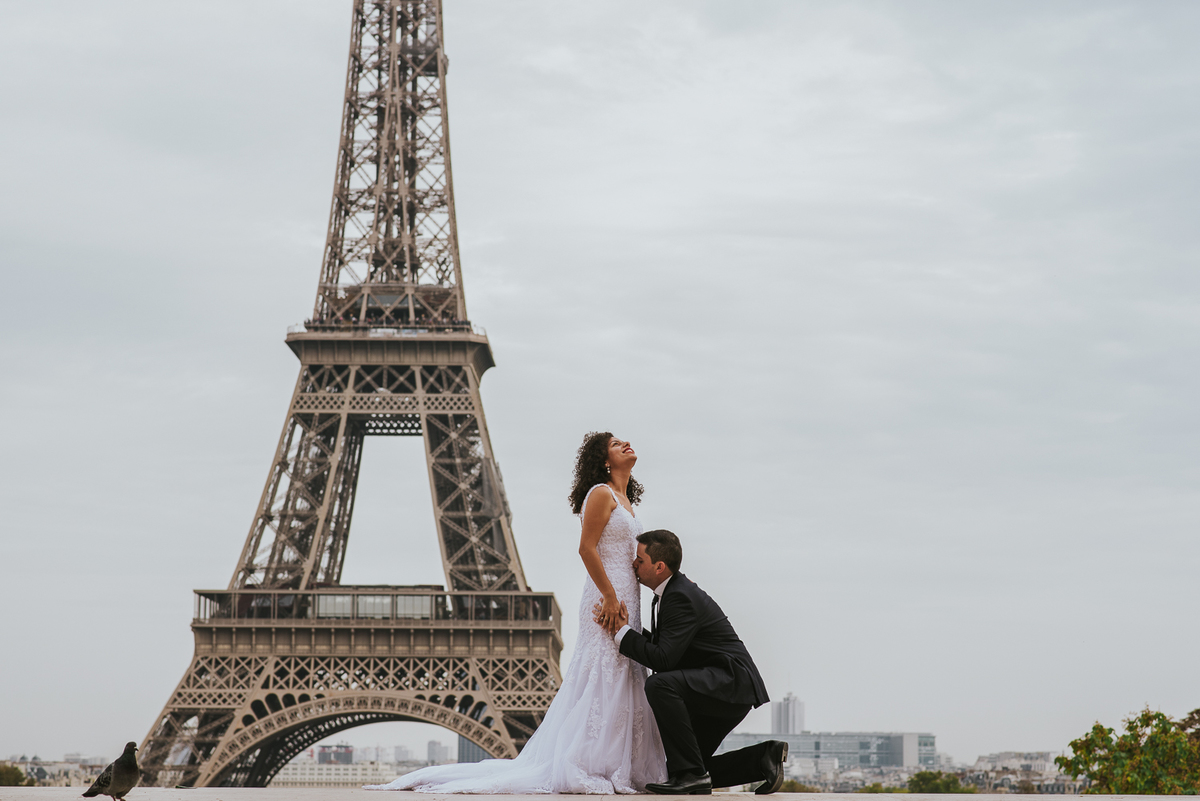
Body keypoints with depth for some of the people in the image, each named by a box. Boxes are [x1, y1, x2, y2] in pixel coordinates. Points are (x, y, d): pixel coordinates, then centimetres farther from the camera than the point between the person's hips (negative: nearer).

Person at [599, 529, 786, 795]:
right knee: (692, 767, 11)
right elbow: (657, 646, 11)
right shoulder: (667, 593, 11)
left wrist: (623, 633, -19)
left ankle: (691, 775, -26)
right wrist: (620, 626, -3)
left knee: (659, 685, -33)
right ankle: (764, 757, 13)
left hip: (731, 682, -11)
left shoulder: (682, 597, -21)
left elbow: (663, 659, -27)